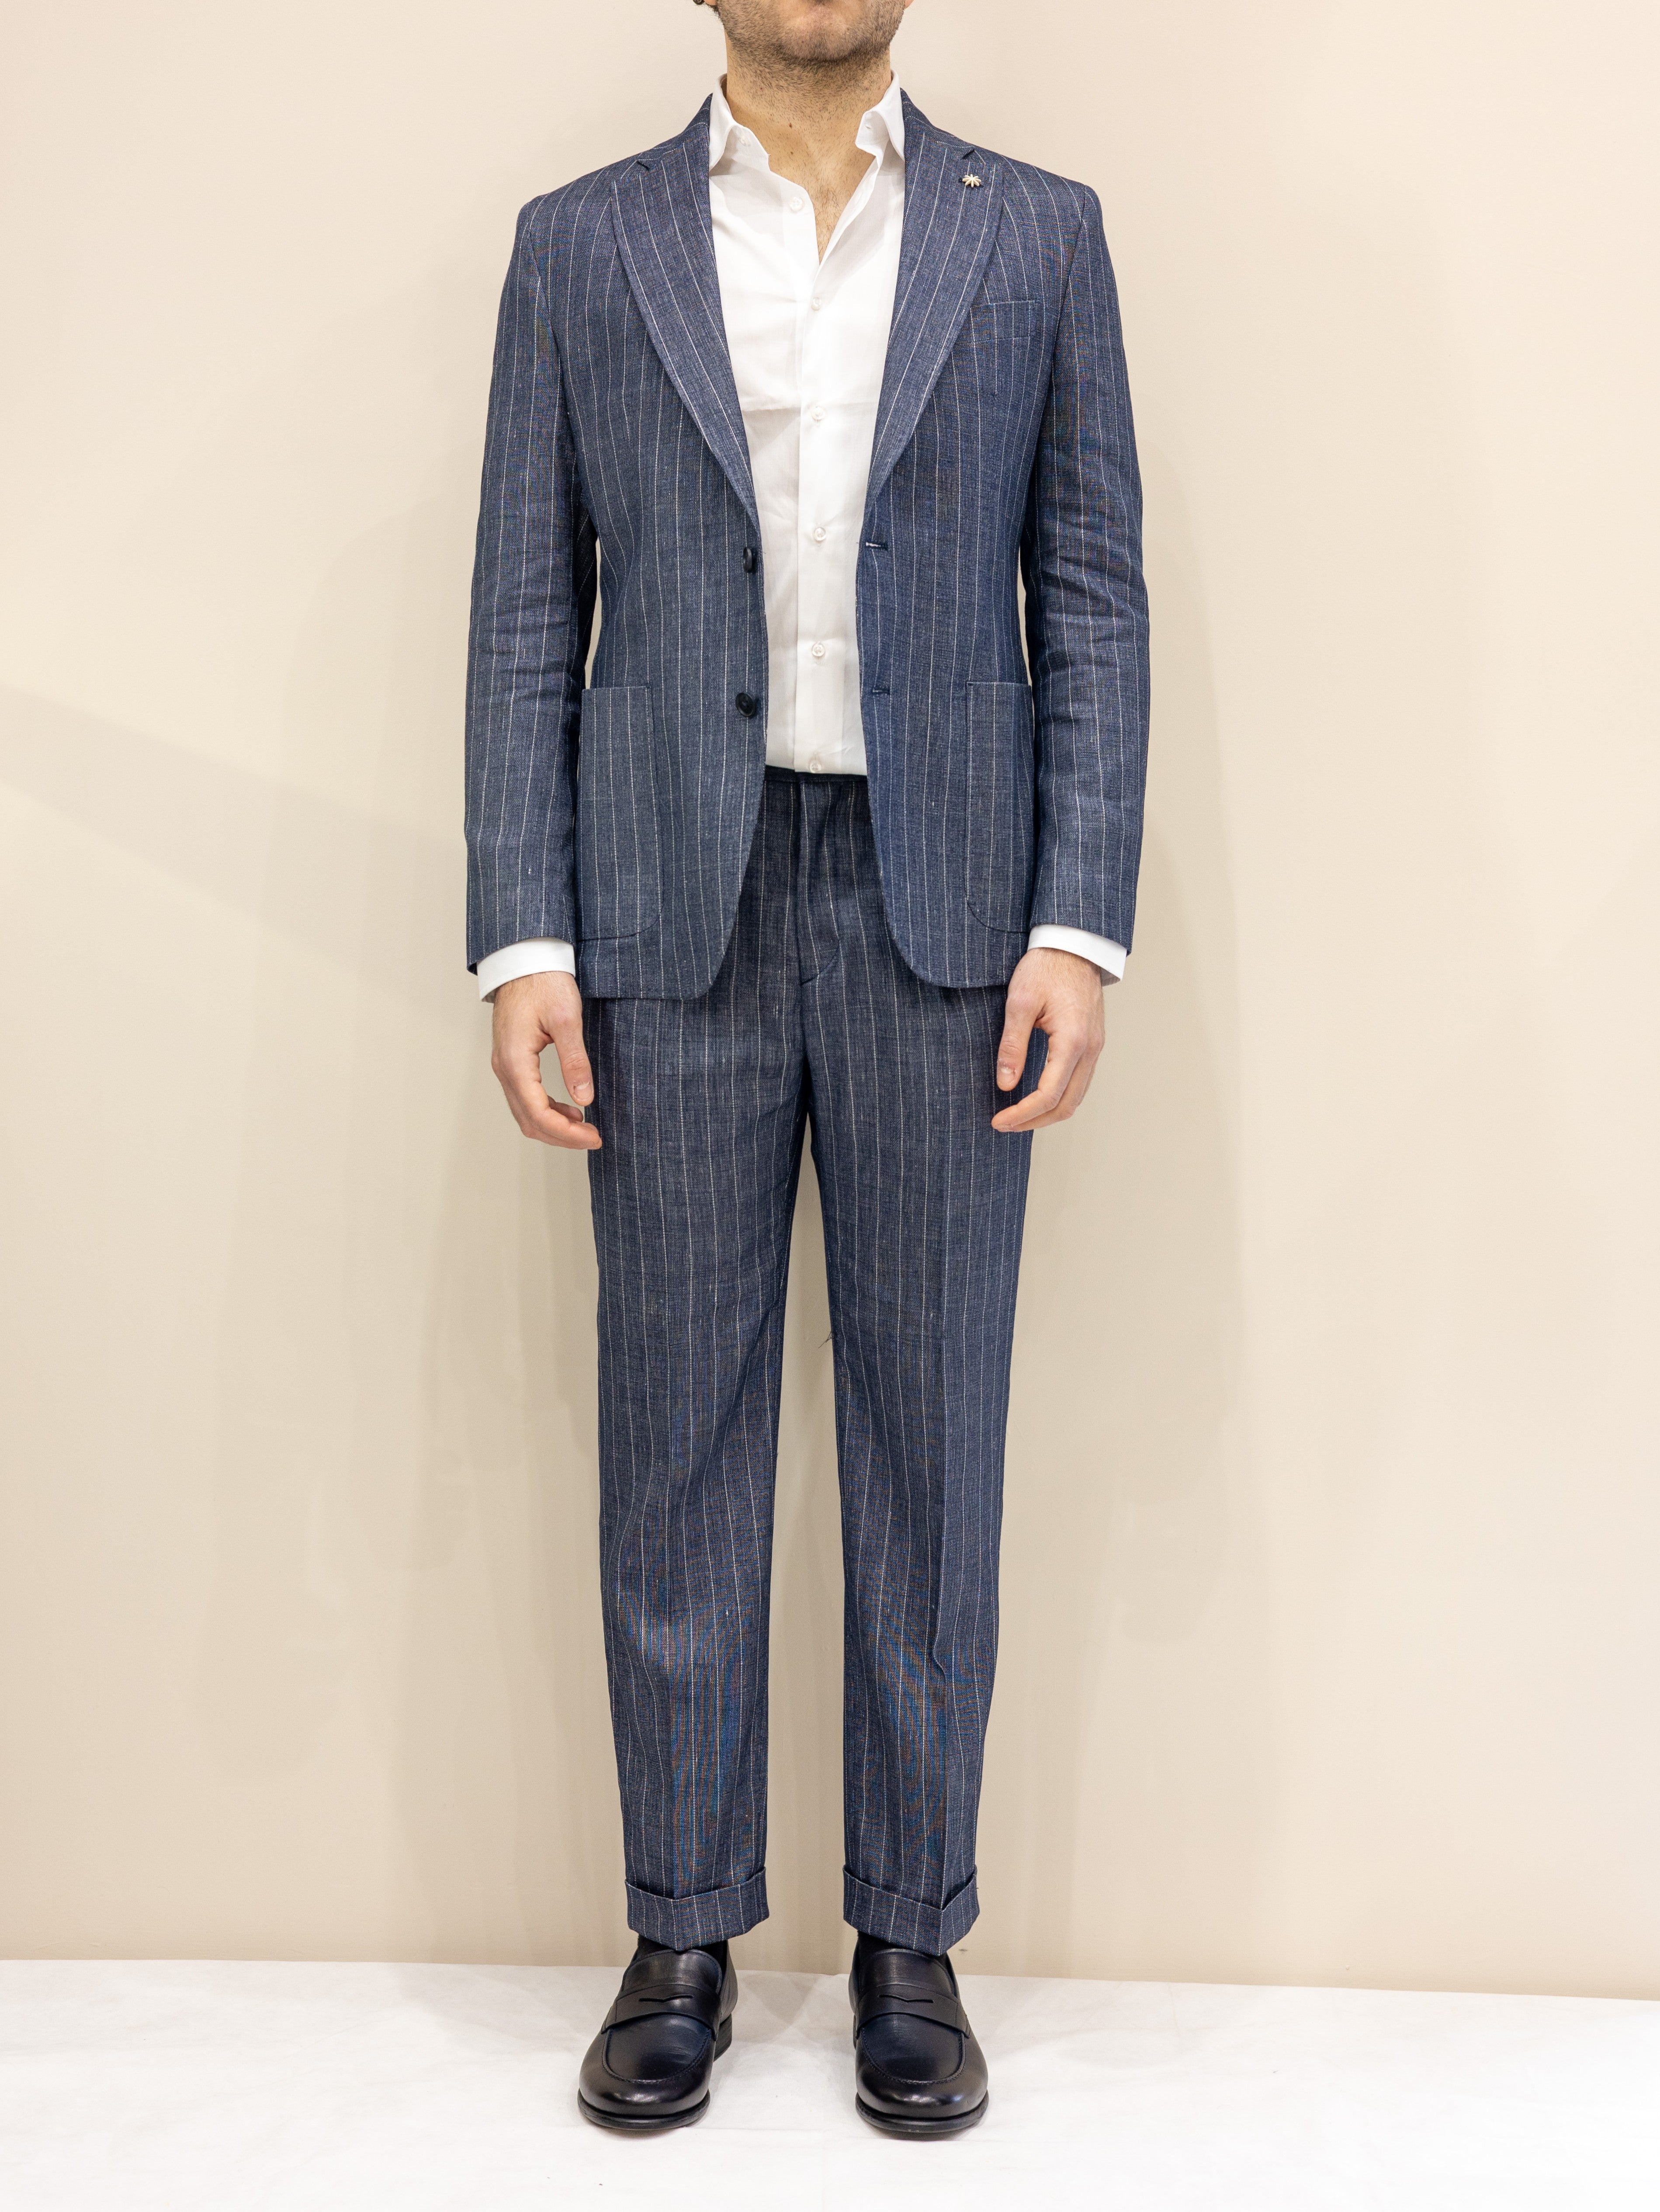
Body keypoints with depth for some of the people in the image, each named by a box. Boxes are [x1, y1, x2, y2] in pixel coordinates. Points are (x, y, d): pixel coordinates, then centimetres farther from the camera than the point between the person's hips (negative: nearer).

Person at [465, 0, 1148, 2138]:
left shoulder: (1038, 235, 9)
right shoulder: (579, 243, 10)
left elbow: (1094, 599, 4)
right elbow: (526, 619, 5)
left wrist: (1079, 928, -6)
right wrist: (523, 942, -5)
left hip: (944, 910, 0)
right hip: (674, 912, 0)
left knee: (930, 1435, 5)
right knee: (677, 1438, 5)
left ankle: (911, 1937, 21)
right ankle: (683, 1937, 21)